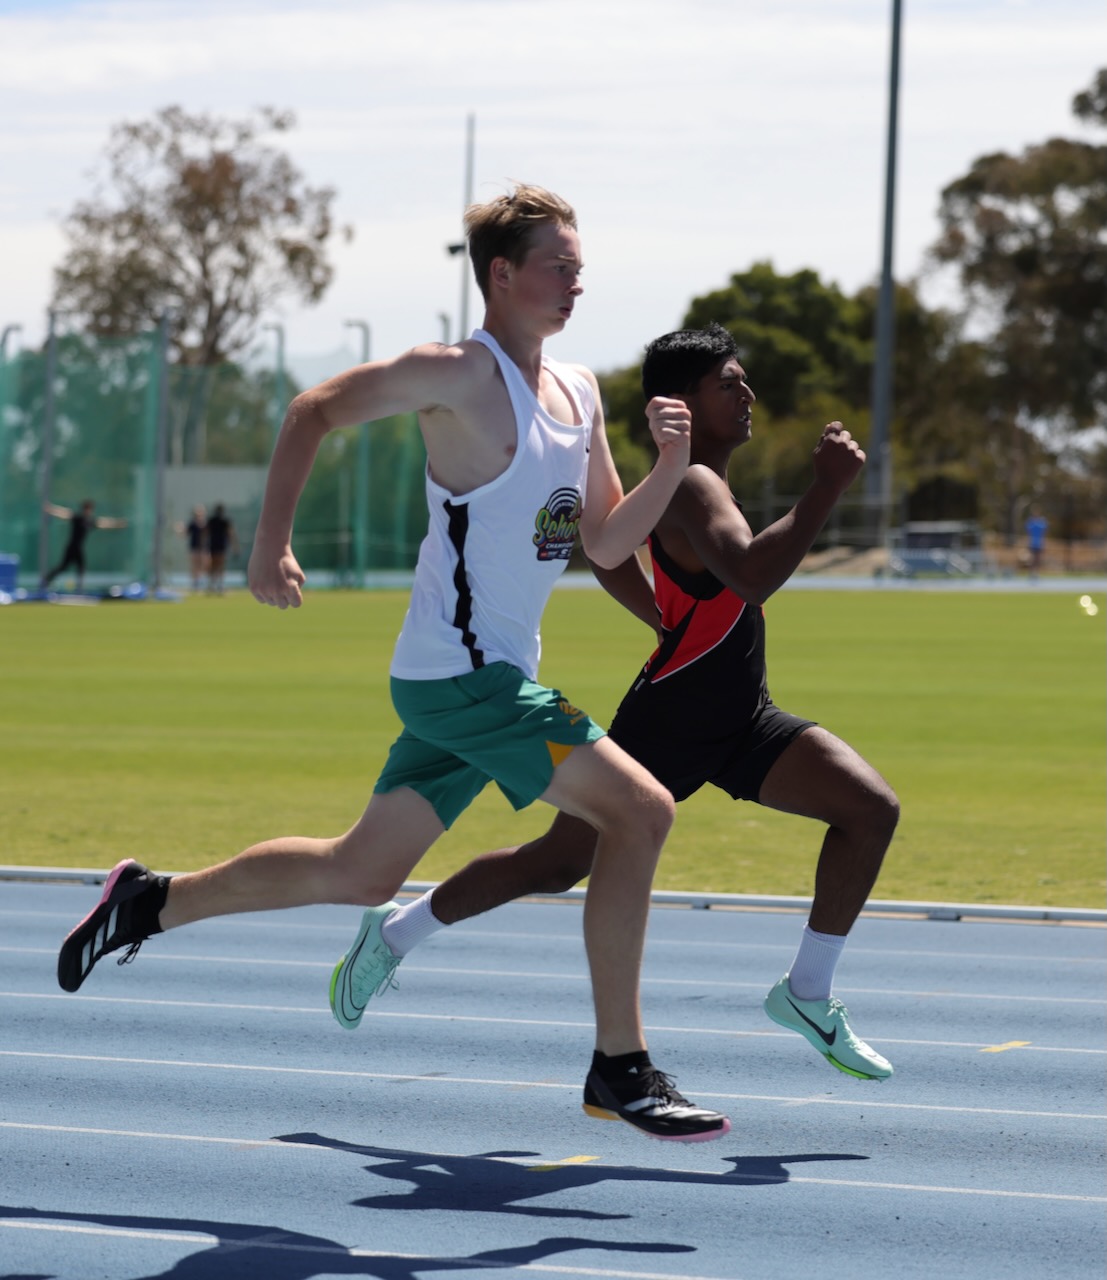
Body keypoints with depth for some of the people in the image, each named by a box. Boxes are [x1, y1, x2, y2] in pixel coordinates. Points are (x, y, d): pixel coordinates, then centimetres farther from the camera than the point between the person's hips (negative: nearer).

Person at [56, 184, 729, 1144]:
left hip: (491, 677, 9)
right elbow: (315, 412, -7)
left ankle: (148, 902, 29)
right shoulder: (462, 375, -11)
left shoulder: (579, 393, 14)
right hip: (459, 674, -9)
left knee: (360, 873, 15)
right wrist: (272, 545, -13)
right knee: (639, 807, -16)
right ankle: (621, 1071, -13)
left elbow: (607, 542, 16)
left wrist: (672, 467, -1)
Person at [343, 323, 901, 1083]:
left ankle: (808, 993, -1)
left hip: (741, 721, 9)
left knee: (873, 808, -8)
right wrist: (828, 488, -36)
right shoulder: (691, 487, -19)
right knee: (561, 863, 4)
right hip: (668, 723, -9)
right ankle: (399, 930, 25)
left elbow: (610, 557, 25)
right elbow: (753, 578, -38)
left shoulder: (696, 488, 12)